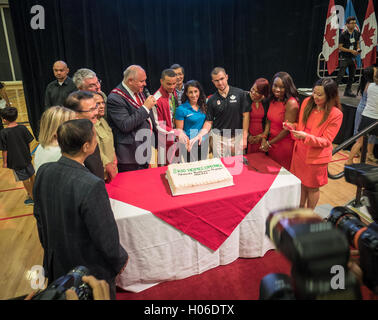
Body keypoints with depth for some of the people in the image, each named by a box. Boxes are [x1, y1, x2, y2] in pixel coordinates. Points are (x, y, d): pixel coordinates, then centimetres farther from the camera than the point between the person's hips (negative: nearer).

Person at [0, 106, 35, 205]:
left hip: (15, 161, -3)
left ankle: (32, 197, 25)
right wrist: (28, 154, 14)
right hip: (26, 158, 4)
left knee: (25, 180, 11)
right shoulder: (23, 128, -10)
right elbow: (28, 143, -2)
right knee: (31, 175, 22)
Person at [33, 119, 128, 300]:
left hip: (56, 265, 6)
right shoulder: (91, 186, -35)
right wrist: (120, 261, -5)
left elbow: (39, 217, 3)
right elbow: (106, 238, -25)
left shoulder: (43, 173, -13)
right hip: (91, 270, -6)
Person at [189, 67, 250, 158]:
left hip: (237, 137, 0)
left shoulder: (240, 93, -3)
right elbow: (209, 122, 1)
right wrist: (200, 135, -17)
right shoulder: (212, 100, 1)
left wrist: (244, 138, -7)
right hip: (218, 139, 1)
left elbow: (245, 115, -3)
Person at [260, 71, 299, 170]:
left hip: (284, 145, -7)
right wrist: (264, 138, -5)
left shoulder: (291, 103, -20)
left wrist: (269, 143, -11)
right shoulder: (273, 100, 3)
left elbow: (287, 129, -20)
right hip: (271, 143, 7)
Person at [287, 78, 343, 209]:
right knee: (301, 183, 18)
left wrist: (306, 137, -31)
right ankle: (301, 209, 41)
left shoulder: (336, 114, -18)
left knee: (312, 187, 13)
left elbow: (326, 141, -16)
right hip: (300, 152, 4)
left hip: (316, 157, -4)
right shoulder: (307, 102, -4)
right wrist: (293, 126, -12)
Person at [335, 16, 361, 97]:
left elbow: (357, 43, 20)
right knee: (341, 75, -11)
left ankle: (348, 91, 21)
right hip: (344, 58, -6)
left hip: (353, 57, 6)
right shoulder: (343, 35, -11)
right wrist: (351, 51, -18)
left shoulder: (357, 33, 5)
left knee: (352, 75, 10)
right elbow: (340, 47, -11)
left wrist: (358, 49, -1)